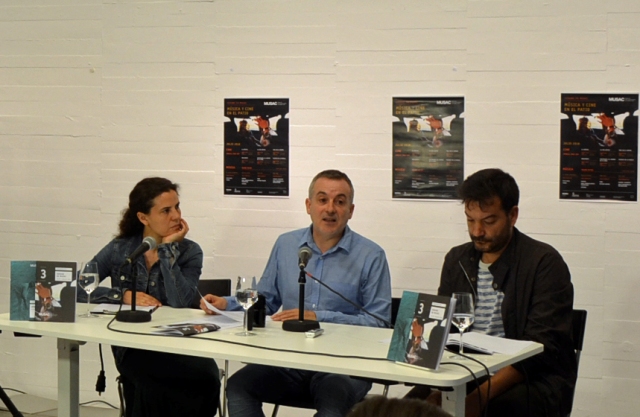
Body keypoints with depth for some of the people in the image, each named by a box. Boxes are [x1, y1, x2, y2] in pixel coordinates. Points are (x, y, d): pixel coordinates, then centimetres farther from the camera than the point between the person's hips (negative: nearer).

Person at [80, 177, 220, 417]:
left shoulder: (189, 252, 3)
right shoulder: (120, 249, 6)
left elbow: (180, 301, -14)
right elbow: (78, 287, -1)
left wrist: (167, 248, -11)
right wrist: (124, 295, -11)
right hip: (133, 349, -1)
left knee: (207, 374, -34)